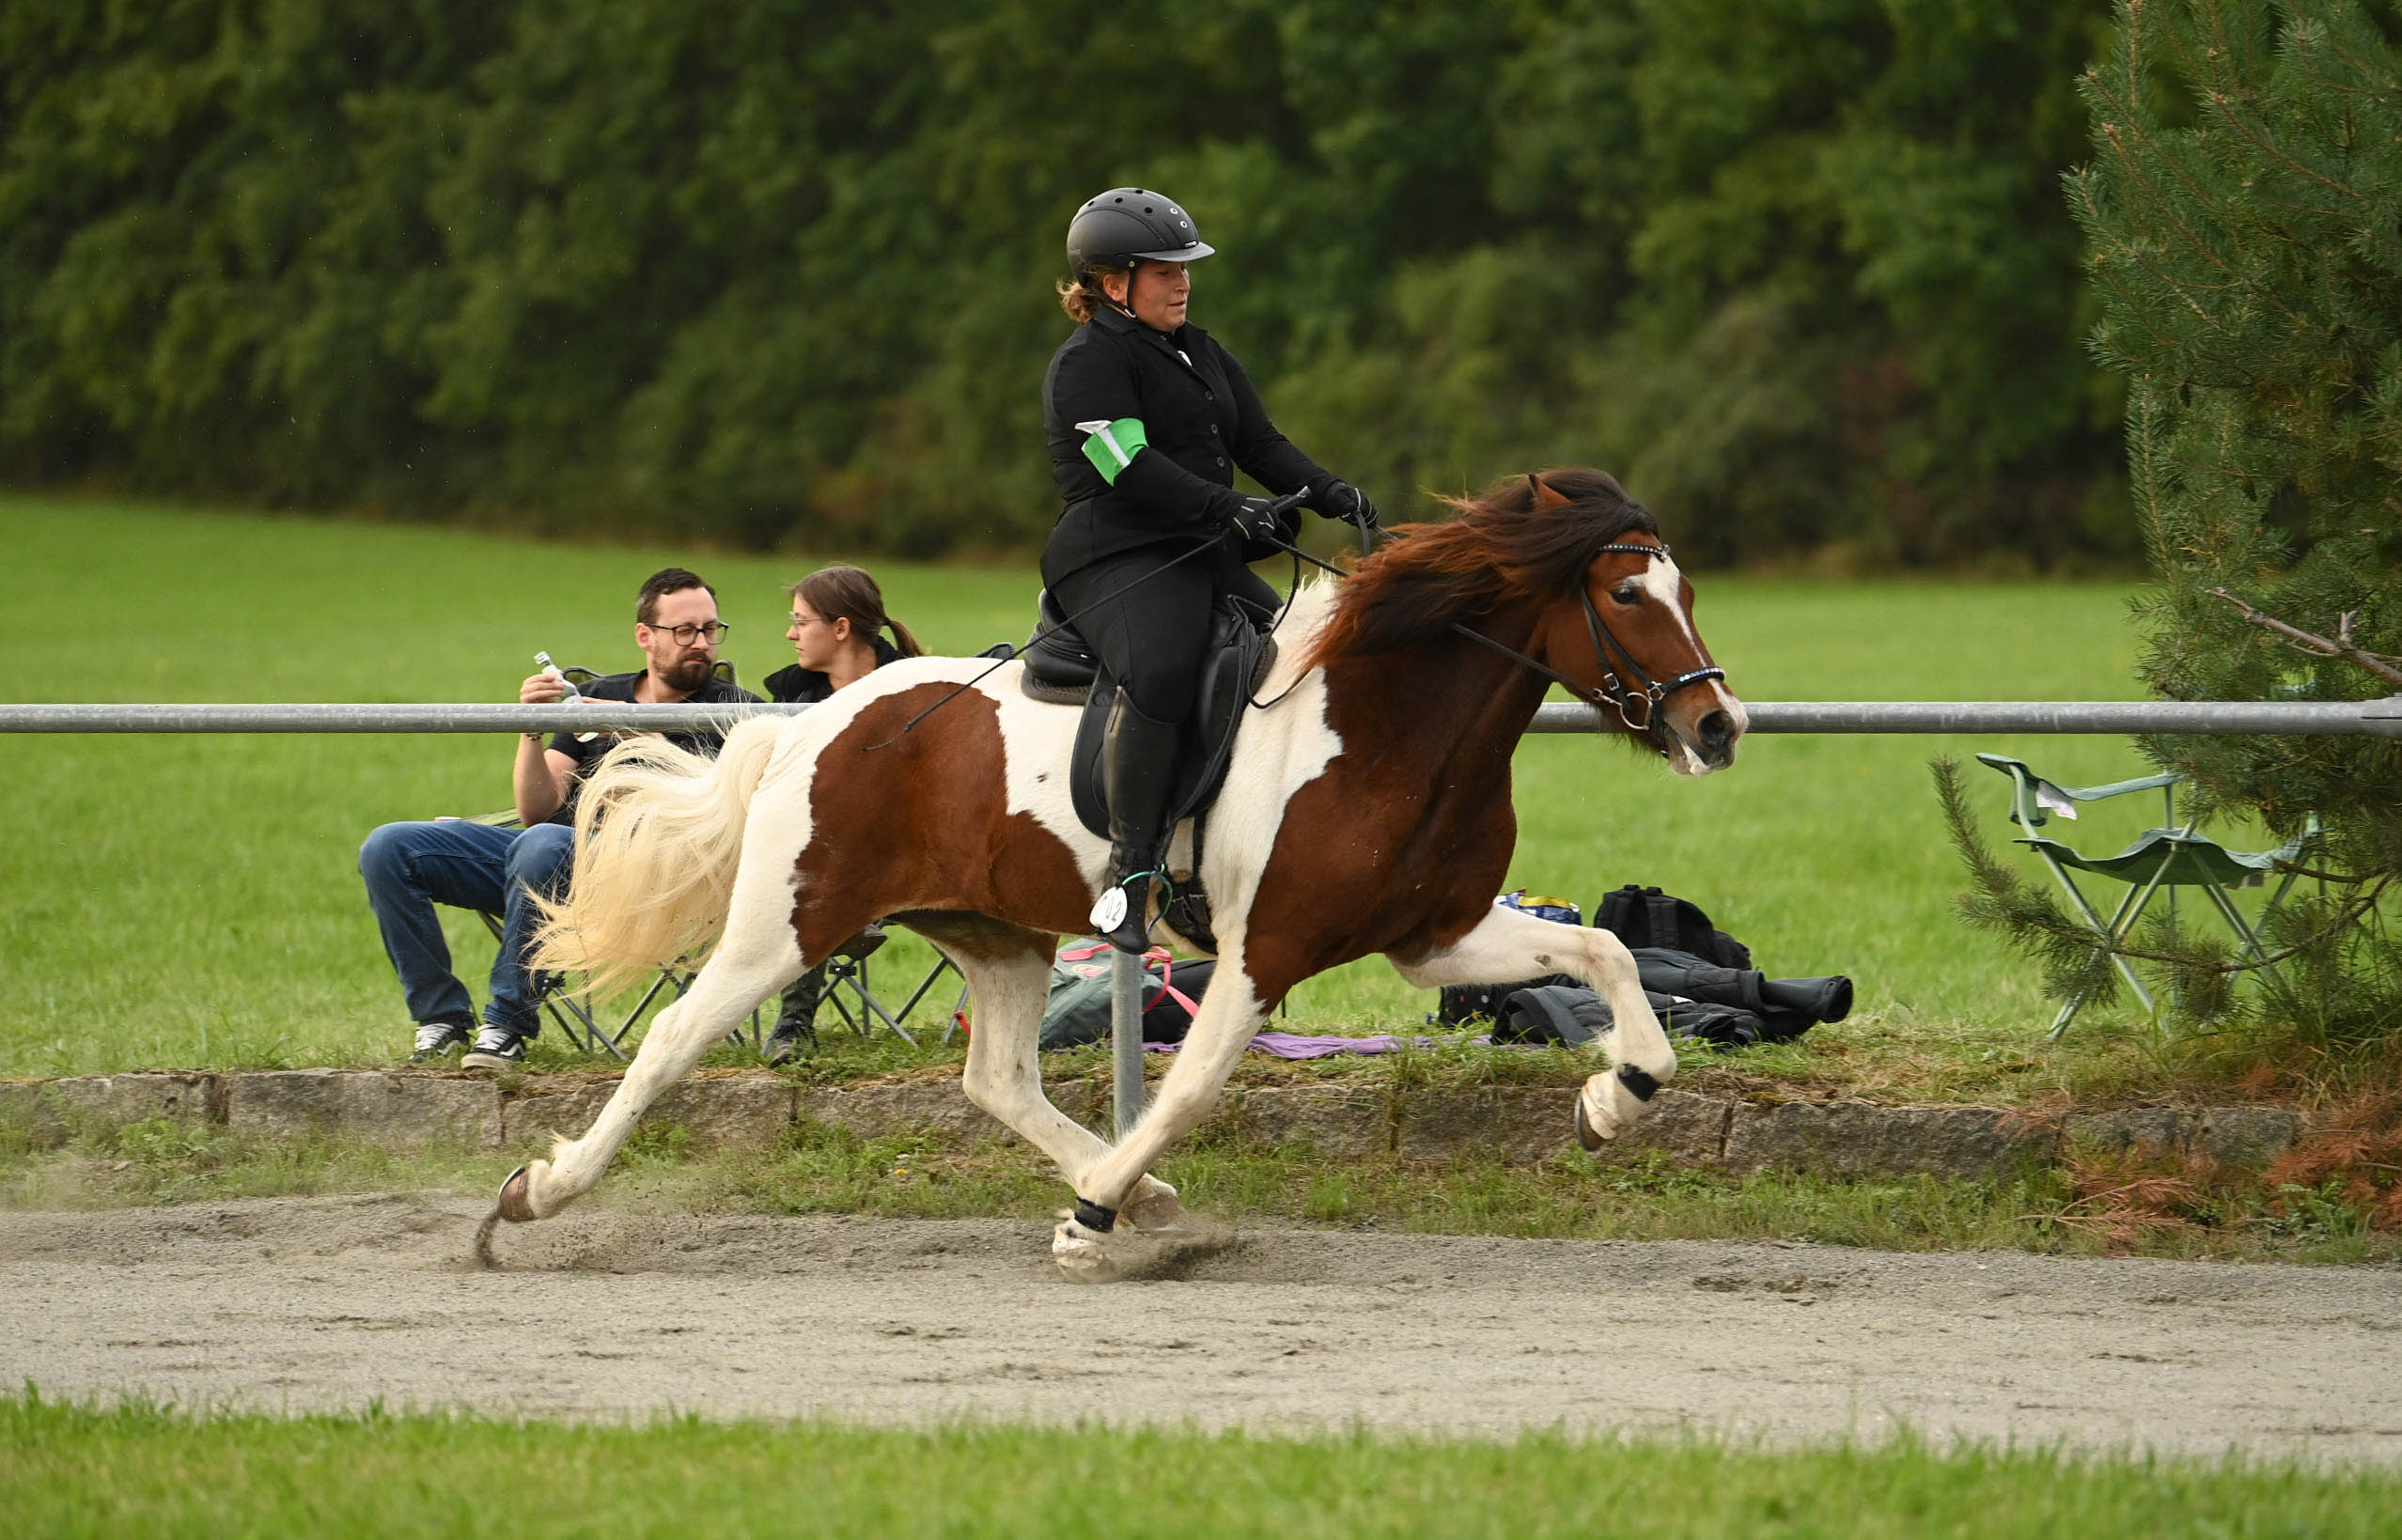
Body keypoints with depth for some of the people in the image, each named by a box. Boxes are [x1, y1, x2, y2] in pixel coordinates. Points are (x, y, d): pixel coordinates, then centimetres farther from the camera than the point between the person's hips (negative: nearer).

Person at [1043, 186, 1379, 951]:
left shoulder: (1202, 355, 23)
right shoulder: (1087, 364, -5)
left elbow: (1260, 442, 17)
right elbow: (1131, 467, -18)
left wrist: (1327, 492, -2)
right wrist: (1229, 509, -29)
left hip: (1207, 558, 10)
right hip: (1119, 558, -9)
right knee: (1159, 674, -36)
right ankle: (1130, 874, -35)